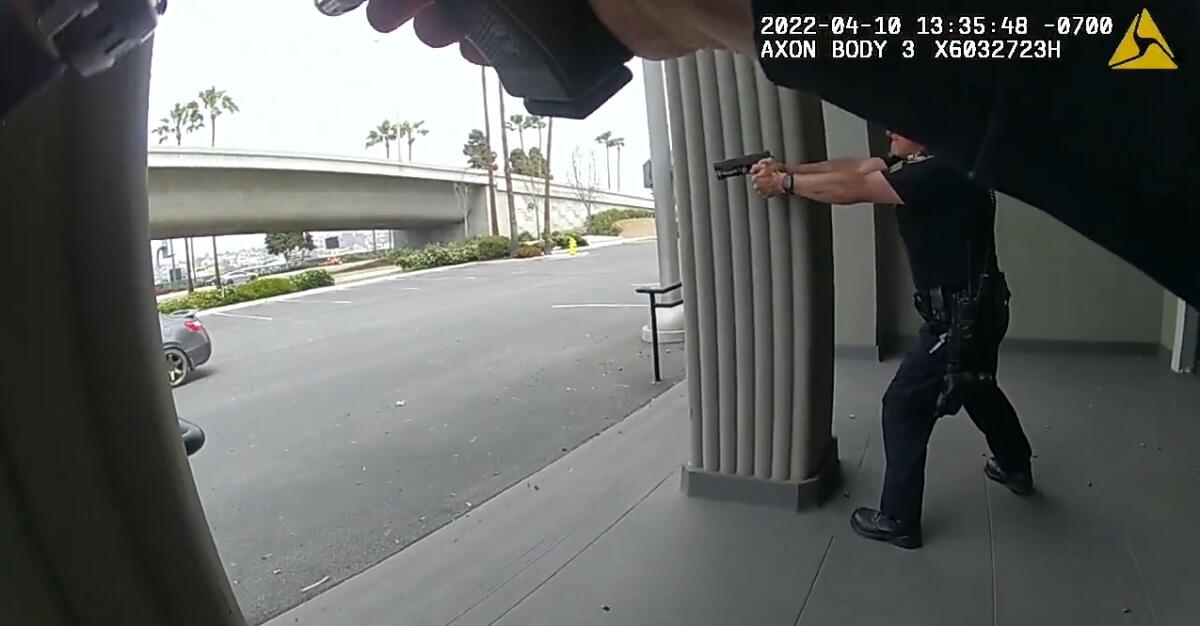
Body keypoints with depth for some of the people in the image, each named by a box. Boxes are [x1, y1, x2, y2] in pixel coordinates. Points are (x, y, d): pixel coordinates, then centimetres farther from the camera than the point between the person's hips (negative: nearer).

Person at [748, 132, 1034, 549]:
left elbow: (852, 190, -25)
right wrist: (786, 170, -11)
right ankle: (1016, 468, 54)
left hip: (960, 318, -11)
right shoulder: (919, 161, 5)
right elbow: (855, 168, -2)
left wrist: (784, 183, -15)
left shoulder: (941, 171, -24)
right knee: (978, 390, 30)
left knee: (904, 406, -2)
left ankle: (898, 520, 9)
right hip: (975, 310, 11)